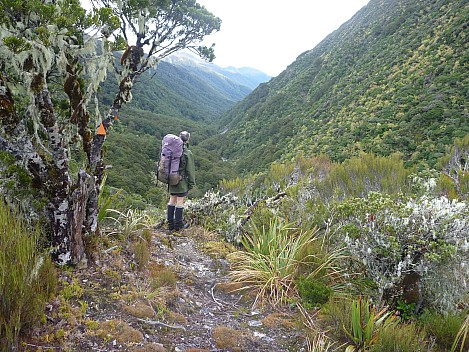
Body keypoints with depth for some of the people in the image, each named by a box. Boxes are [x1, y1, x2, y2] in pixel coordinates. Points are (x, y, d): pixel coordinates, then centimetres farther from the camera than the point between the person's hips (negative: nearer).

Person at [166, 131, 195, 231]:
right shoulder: (188, 153, -15)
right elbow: (190, 170, -12)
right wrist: (191, 183, -3)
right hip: (182, 181, -5)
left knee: (172, 200, 13)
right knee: (180, 201, 2)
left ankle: (170, 224, 17)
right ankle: (178, 224, 9)